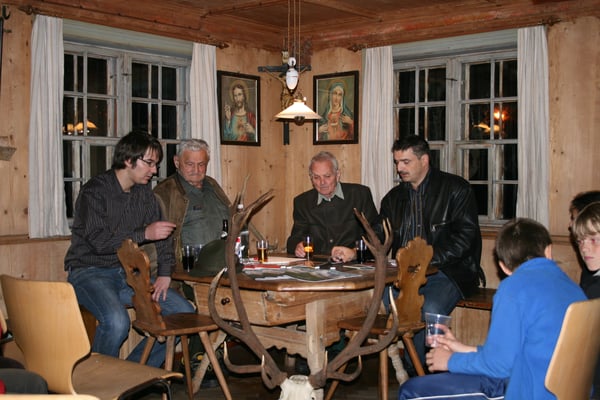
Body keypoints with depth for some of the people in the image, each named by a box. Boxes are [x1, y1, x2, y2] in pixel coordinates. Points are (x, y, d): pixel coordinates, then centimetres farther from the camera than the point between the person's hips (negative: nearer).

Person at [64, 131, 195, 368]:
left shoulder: (145, 193, 10)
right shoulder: (95, 191, -11)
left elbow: (162, 235, 14)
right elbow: (99, 242, -21)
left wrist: (165, 273, -1)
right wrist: (144, 234, -27)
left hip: (127, 273, 7)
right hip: (90, 271, -7)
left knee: (184, 313, -6)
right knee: (117, 321, -36)